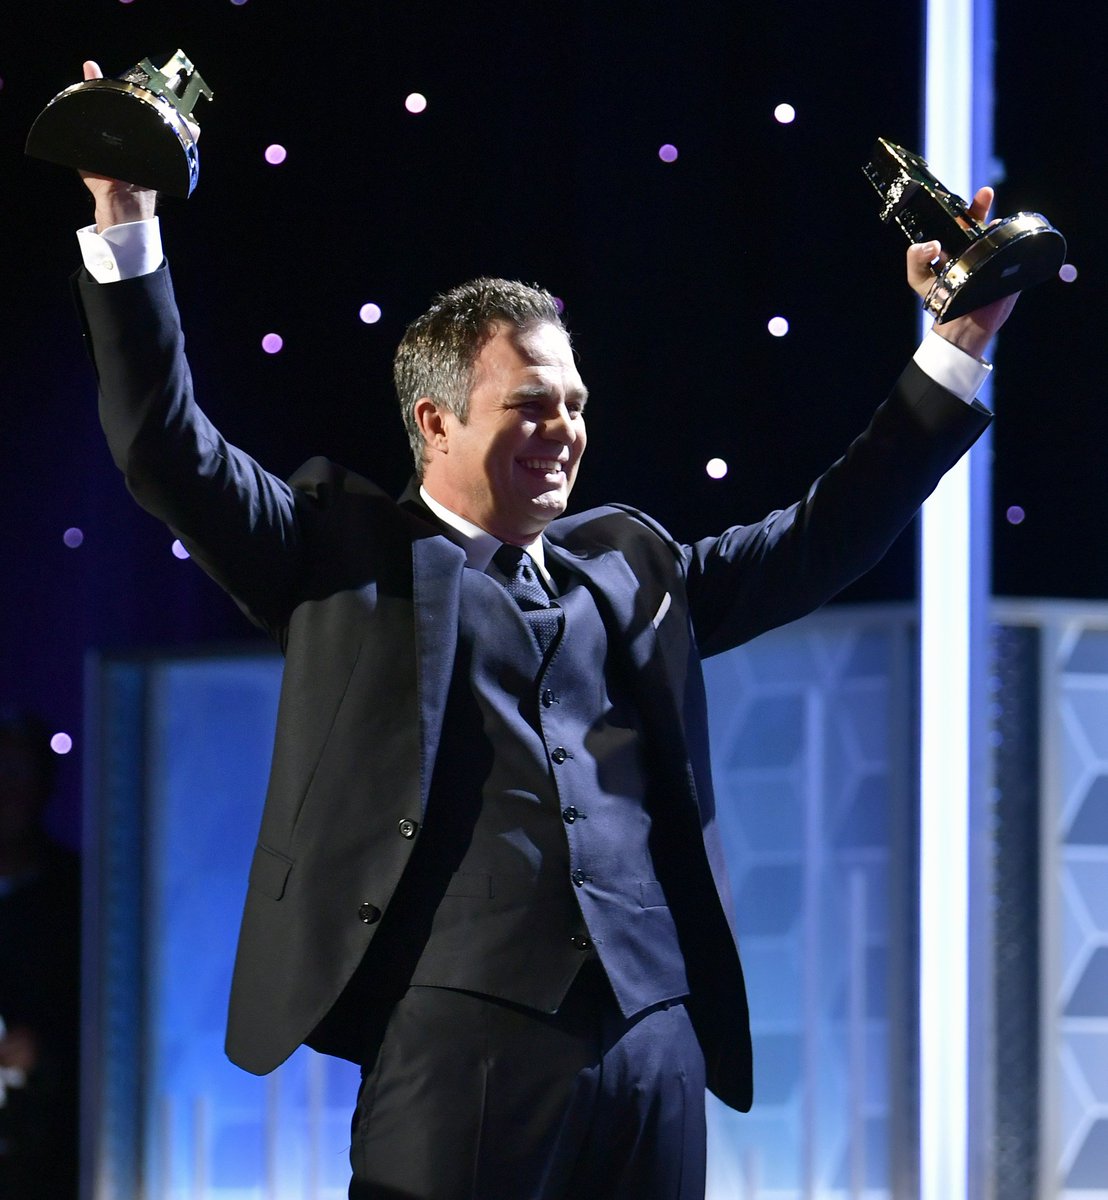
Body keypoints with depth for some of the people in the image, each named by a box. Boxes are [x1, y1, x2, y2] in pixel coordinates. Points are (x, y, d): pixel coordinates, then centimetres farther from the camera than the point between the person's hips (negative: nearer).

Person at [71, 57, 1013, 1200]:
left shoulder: (629, 565, 22)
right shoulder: (345, 550, 10)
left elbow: (823, 537, 26)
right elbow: (167, 448, 2)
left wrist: (958, 345, 22)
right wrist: (126, 224, -7)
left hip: (657, 1048, 4)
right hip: (462, 1040, -4)